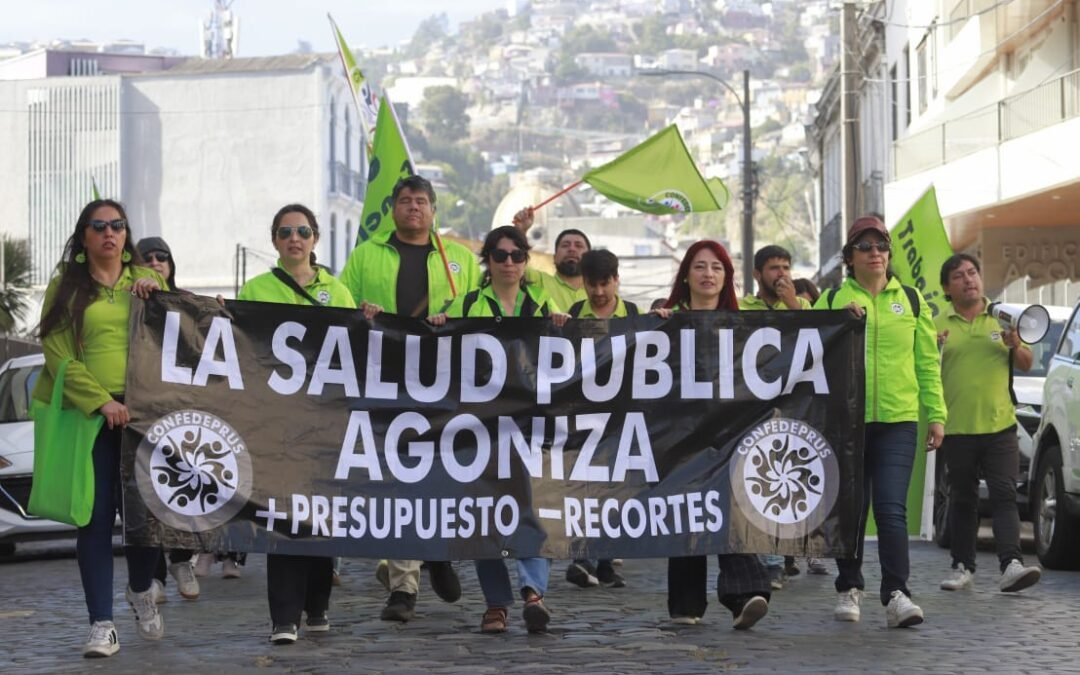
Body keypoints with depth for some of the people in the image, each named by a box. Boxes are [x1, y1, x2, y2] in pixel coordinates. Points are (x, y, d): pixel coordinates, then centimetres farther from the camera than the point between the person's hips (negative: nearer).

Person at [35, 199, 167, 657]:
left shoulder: (146, 281, 15)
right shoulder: (66, 287, 7)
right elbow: (58, 354, -3)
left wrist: (158, 295, -5)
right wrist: (101, 401, -14)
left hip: (144, 412, 2)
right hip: (88, 414, -2)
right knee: (96, 518, -3)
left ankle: (140, 590, 31)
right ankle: (102, 625, 1)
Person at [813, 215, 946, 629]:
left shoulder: (911, 300, 10)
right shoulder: (831, 300, 6)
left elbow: (928, 362, 10)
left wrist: (936, 415, 6)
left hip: (898, 420, 0)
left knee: (891, 508, -10)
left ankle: (896, 594, -12)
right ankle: (849, 588, 21)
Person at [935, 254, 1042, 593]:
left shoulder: (1002, 319, 8)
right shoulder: (938, 326, 4)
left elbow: (1027, 365, 12)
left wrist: (1016, 346, -9)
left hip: (999, 425, 0)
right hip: (956, 428, 0)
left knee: (1005, 495, -9)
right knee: (962, 500, 8)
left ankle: (1011, 565, -18)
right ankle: (963, 568, 14)